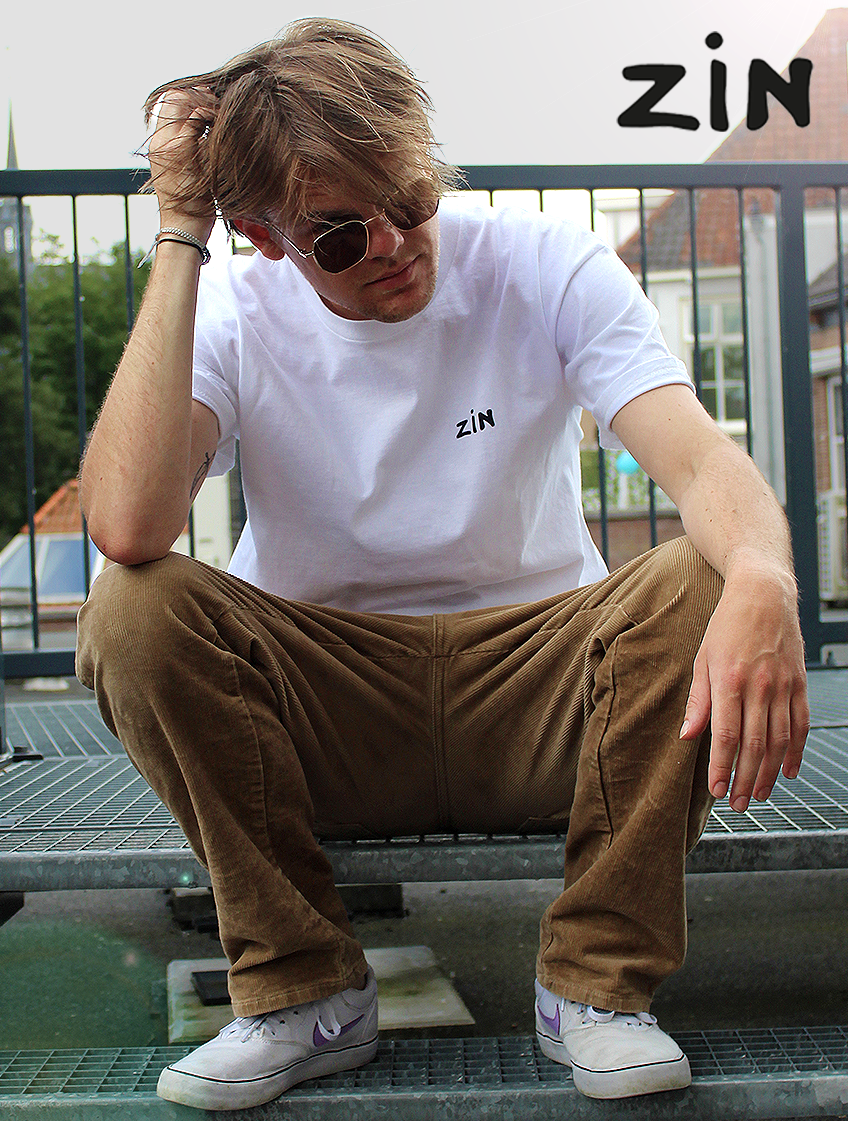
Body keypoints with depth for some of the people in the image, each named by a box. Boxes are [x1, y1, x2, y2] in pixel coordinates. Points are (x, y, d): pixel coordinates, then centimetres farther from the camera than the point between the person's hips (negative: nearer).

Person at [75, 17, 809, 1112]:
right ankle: (304, 992, -10)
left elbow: (702, 460, -21)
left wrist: (761, 581, -46)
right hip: (321, 715, 0)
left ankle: (596, 981, -10)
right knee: (134, 613, -26)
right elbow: (129, 527, -29)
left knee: (706, 584, -27)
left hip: (540, 702, 1)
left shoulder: (547, 271, -7)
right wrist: (177, 235, -24)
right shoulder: (231, 313, -9)